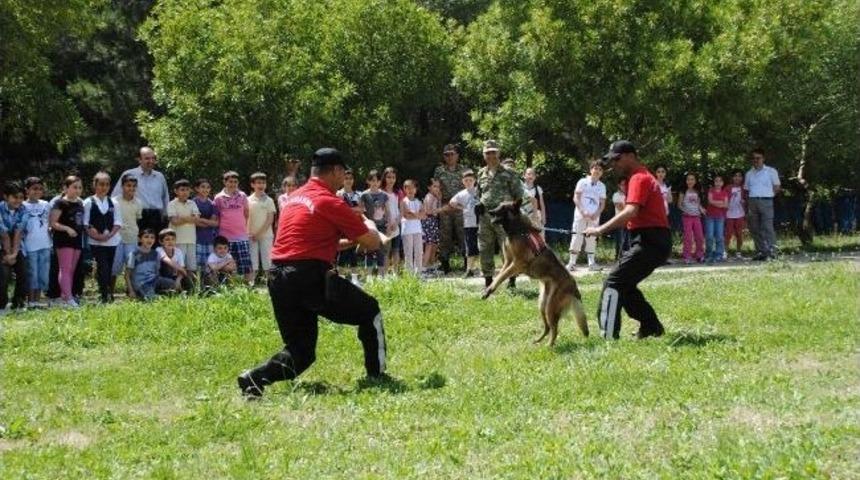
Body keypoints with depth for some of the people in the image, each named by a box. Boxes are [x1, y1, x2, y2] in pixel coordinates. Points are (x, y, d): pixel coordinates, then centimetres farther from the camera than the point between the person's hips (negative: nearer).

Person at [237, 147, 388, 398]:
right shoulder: (330, 202, -5)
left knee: (300, 352, 13)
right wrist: (369, 227, 21)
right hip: (310, 279, -7)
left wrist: (349, 241, 30)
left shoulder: (295, 198, 18)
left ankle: (256, 377, -12)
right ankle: (377, 376, 16)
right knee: (370, 311, 15)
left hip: (278, 280, 7)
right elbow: (373, 243, -1)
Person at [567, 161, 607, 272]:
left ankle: (591, 263, 5)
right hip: (581, 215, -3)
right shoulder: (582, 182, 2)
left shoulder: (602, 186, 10)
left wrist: (596, 214, -9)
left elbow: (602, 203, 9)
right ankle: (572, 263, -6)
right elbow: (576, 198, -2)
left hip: (594, 217, 3)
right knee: (577, 238, -7)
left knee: (592, 239, 3)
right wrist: (583, 212, -14)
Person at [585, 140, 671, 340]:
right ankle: (651, 326, 22)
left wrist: (601, 229, -28)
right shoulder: (643, 177, 22)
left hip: (650, 242, -10)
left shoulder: (639, 178, -11)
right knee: (626, 285, 18)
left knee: (614, 281, -14)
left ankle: (608, 335, -21)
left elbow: (630, 212, -26)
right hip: (654, 241, 10)